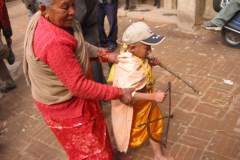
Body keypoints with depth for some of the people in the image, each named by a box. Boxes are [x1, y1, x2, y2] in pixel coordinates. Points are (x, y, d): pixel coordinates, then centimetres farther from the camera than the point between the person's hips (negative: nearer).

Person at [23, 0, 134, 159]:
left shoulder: (44, 20, -8)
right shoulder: (54, 42, -38)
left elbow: (77, 44, 7)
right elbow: (79, 86, -32)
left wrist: (104, 54, -4)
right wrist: (119, 92, -24)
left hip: (65, 97, 9)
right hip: (65, 106, -9)